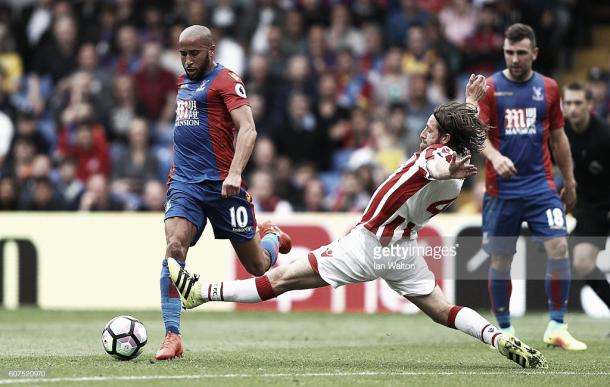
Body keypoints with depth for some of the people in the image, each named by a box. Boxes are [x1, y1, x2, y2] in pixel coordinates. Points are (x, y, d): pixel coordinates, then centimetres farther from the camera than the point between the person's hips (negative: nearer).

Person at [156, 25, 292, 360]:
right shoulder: (184, 82, 16)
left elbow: (247, 129, -18)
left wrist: (235, 172, -31)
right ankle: (172, 337, -20)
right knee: (173, 249, -20)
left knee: (258, 266, 7)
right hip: (184, 181, 5)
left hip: (222, 183, -5)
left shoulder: (225, 81, -7)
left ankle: (272, 238, 44)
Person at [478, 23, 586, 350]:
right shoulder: (490, 88, 0)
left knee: (558, 247, -13)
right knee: (500, 260, 3)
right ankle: (504, 330, 17)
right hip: (501, 187, -1)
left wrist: (569, 181, 19)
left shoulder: (548, 88, 8)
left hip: (541, 185, 1)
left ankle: (556, 328, -6)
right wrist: (494, 156, -30)